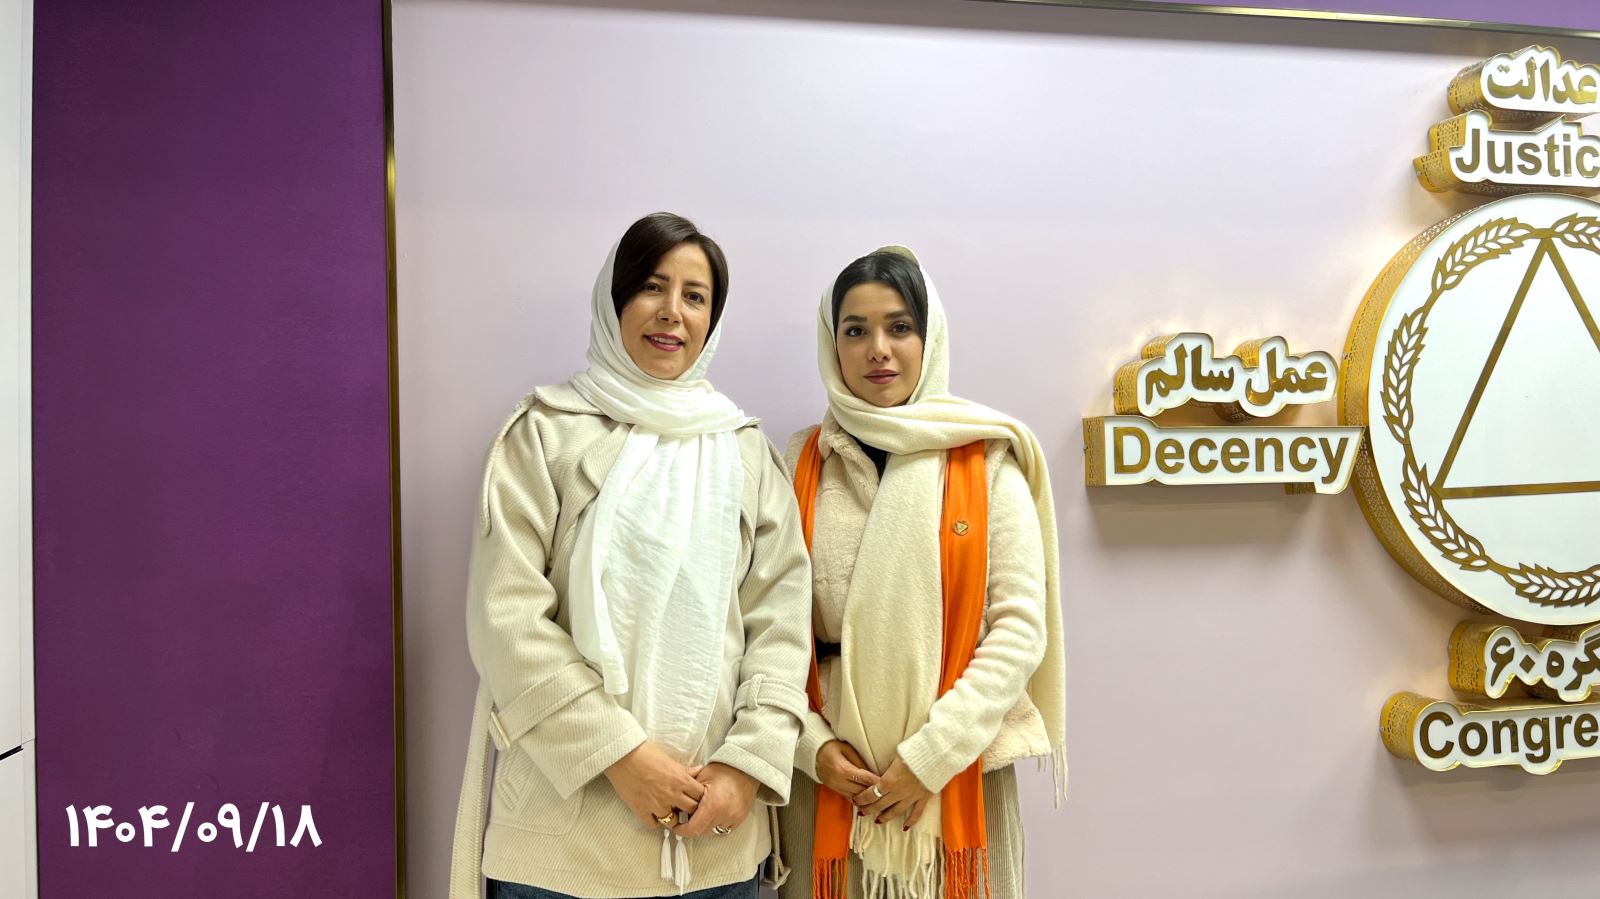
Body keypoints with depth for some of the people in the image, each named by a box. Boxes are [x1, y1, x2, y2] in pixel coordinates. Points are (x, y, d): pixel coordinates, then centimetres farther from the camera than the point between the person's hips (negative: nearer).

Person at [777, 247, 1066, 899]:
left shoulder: (985, 464, -3)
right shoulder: (802, 465, 2)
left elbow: (1021, 629, -7)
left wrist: (929, 756, -11)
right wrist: (813, 745, -9)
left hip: (959, 767, -1)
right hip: (829, 772, 1)